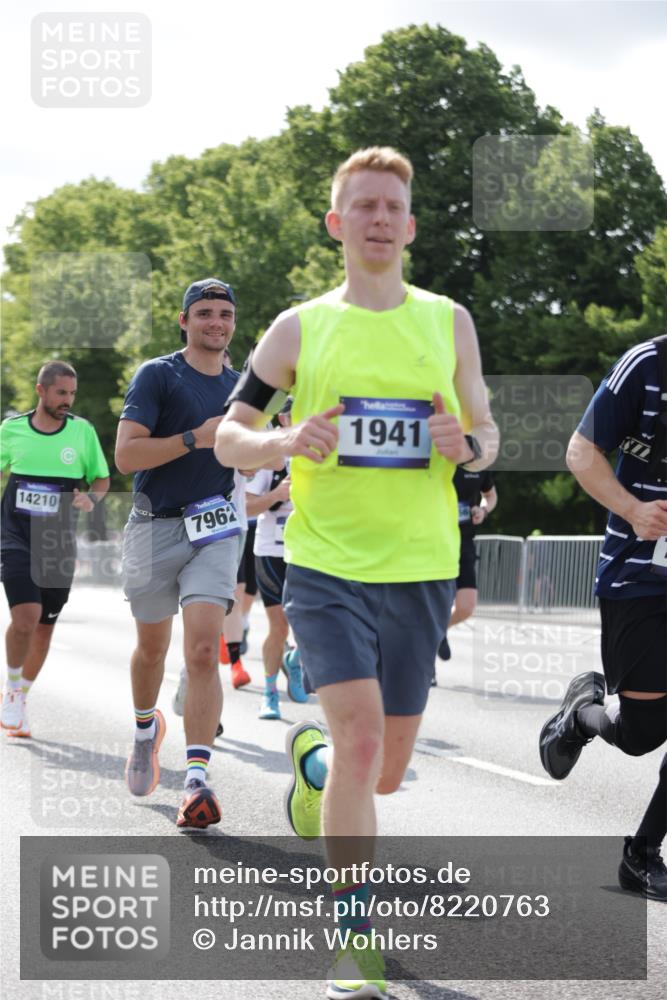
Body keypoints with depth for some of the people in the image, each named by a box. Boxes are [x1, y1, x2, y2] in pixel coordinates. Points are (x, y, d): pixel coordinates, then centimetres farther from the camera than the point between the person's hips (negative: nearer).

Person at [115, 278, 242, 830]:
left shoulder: (240, 387, 11)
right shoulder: (157, 375, -4)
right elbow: (126, 455, -14)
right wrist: (197, 438, -21)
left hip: (215, 530, 2)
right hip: (156, 528, -2)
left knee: (204, 651, -14)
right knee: (152, 649, 13)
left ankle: (197, 780, -19)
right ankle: (146, 727, 44)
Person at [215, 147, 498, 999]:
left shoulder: (449, 322, 8)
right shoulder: (299, 328, 3)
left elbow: (487, 436, 15)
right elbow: (227, 438, 6)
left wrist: (465, 444, -9)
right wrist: (286, 440, -15)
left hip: (419, 569, 3)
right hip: (325, 565, -3)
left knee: (385, 773, 9)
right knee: (361, 737, -19)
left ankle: (310, 758, 45)